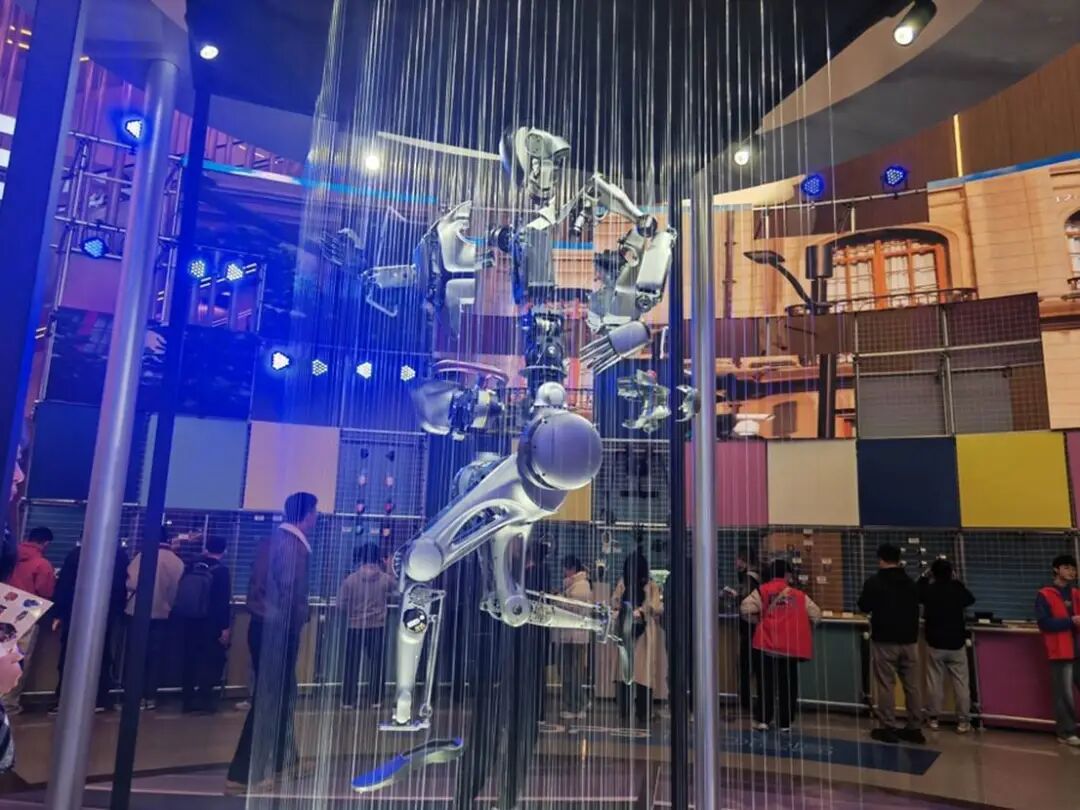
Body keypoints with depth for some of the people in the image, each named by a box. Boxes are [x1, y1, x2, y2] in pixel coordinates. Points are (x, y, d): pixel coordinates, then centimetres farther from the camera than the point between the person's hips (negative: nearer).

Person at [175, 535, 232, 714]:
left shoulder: (192, 565, 6)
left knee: (191, 659, 12)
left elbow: (181, 593, 13)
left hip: (188, 620, 6)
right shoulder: (221, 570, -11)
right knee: (214, 659, 5)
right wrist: (225, 627, -13)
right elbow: (224, 602, -15)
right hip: (210, 624, -5)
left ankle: (189, 700, 16)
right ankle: (204, 697, -4)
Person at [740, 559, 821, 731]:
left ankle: (763, 720, 12)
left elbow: (746, 609, -11)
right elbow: (816, 615, 7)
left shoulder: (762, 590, 1)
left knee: (767, 682, 11)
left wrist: (758, 621, 7)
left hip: (768, 644, -1)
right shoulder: (799, 595, 7)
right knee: (788, 684, 11)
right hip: (792, 645, 1)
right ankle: (785, 723, 16)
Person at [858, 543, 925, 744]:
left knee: (886, 685, 1)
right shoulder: (910, 582, 5)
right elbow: (915, 606, 19)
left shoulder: (874, 582, -11)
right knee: (912, 685, 10)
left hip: (884, 641, -5)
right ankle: (914, 728, 15)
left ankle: (888, 729, 3)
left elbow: (864, 607, 0)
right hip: (909, 640, 5)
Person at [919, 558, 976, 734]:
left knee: (935, 681, 7)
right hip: (957, 643, 0)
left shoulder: (928, 591, -7)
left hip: (935, 643, 0)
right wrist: (957, 581, 21)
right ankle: (963, 721, 7)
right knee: (961, 682, 5)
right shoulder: (958, 589, -6)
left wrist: (924, 577, 20)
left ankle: (933, 718, 15)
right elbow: (971, 600, 15)